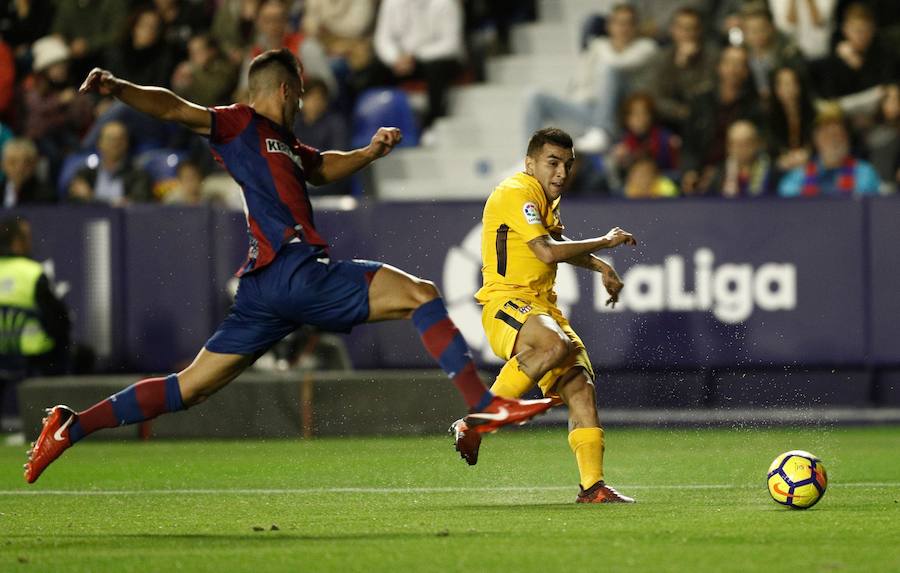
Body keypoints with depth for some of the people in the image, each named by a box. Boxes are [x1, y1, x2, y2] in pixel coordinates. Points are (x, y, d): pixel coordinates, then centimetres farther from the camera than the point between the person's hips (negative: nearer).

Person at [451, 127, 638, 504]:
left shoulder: (546, 198, 19)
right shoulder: (517, 193, -12)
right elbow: (547, 251, -22)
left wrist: (600, 267, 28)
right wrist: (604, 243, -11)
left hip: (542, 306, 9)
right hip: (505, 303, -9)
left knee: (581, 385, -5)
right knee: (557, 344, -37)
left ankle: (592, 486, -4)